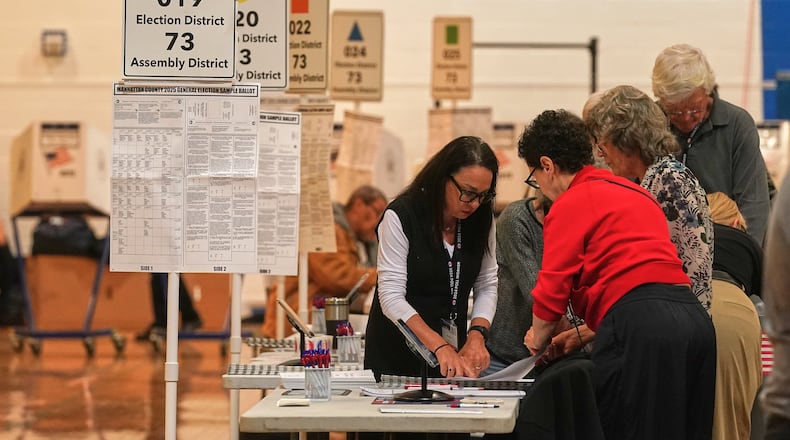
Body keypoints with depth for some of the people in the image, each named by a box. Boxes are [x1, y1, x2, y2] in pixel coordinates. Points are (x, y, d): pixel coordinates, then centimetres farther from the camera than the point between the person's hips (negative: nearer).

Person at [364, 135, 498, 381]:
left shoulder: (481, 219, 1)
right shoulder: (401, 216, -15)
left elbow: (487, 285, 5)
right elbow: (391, 298, -20)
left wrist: (477, 336, -15)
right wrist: (440, 347, -31)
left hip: (454, 351, 4)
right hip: (397, 354, -4)